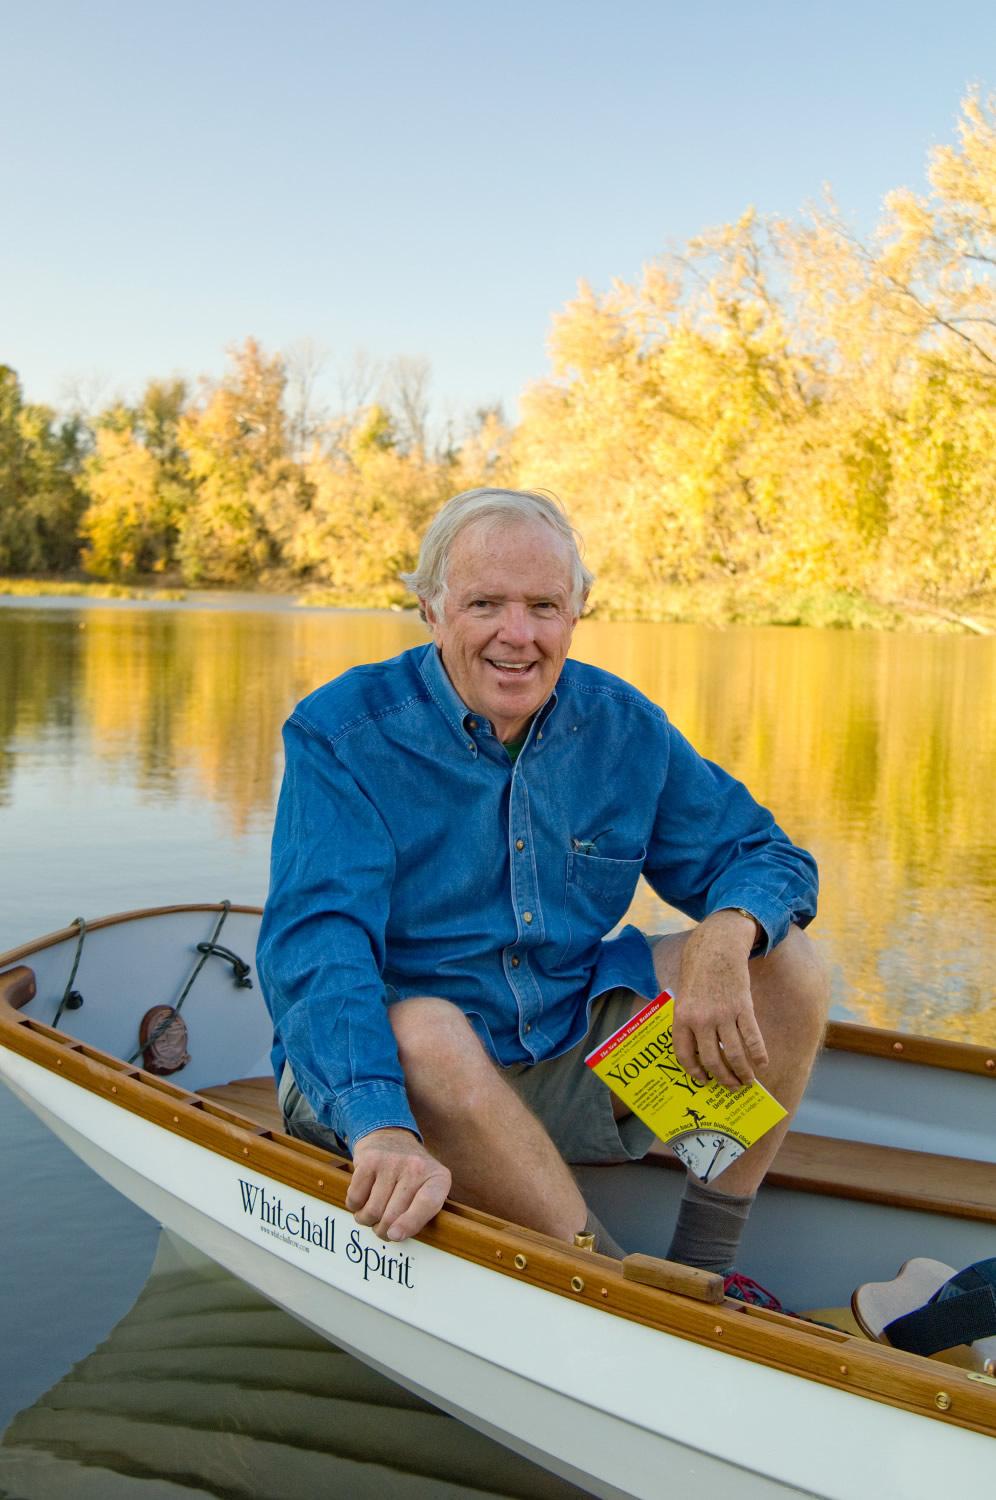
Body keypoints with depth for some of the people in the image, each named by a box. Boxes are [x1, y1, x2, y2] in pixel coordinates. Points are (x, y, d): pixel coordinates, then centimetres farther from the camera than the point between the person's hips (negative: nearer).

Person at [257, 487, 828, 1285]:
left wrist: (726, 935, -22)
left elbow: (765, 855, 4)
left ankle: (705, 1271, -7)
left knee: (783, 957, -9)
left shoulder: (624, 727, 0)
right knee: (421, 1031, -38)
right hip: (381, 1076, -4)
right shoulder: (342, 735, -14)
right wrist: (383, 1130, -44)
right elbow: (315, 946, -26)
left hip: (575, 1062, 5)